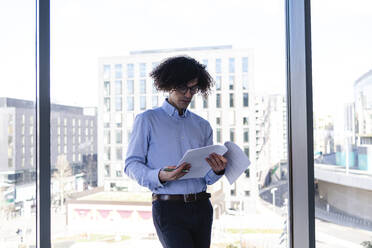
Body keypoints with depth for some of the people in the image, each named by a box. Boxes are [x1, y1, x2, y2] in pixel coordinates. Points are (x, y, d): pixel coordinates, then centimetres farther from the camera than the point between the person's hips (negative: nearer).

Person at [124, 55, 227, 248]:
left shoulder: (202, 126, 16)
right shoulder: (147, 120, 4)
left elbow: (208, 178, 14)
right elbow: (132, 164, -2)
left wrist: (218, 170, -10)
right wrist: (159, 176, -20)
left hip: (201, 208, 5)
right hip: (169, 210, -4)